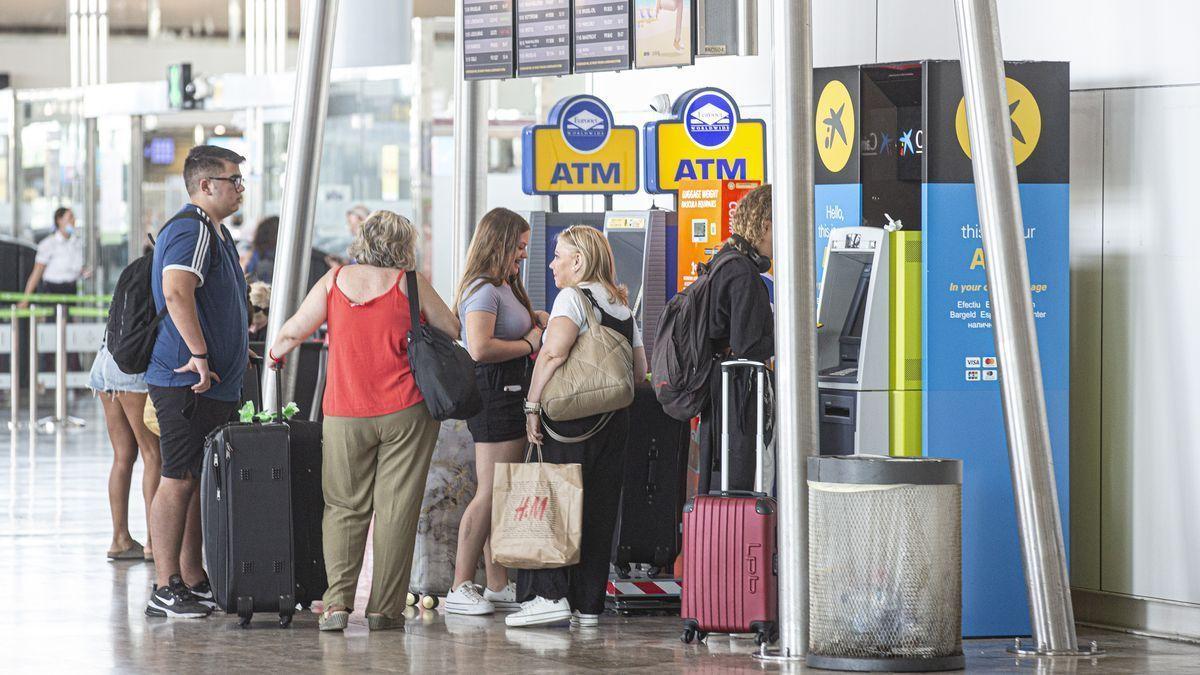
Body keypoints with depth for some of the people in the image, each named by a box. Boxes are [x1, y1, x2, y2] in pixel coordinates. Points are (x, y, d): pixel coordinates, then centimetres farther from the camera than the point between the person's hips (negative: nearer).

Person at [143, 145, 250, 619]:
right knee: (179, 479, -9)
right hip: (188, 382, -10)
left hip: (215, 382, 10)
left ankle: (193, 581, 19)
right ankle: (166, 591, -9)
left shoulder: (215, 232, 21)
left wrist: (236, 348, 30)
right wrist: (199, 354, -27)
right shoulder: (190, 231, -14)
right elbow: (176, 292, -29)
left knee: (198, 481, 13)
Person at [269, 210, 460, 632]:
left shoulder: (335, 281, 4)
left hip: (345, 415, 2)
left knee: (345, 507, 9)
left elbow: (293, 332, 6)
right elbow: (453, 330, 9)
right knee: (396, 508, 1)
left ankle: (338, 601, -4)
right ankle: (384, 609, 0)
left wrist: (275, 354, 27)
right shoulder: (409, 284, -1)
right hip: (405, 410, -2)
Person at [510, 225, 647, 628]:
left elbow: (554, 351, -22)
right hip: (615, 421, 7)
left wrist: (533, 405, -18)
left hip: (570, 417, -7)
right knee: (599, 509, 8)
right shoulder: (622, 305, 16)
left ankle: (549, 595, -12)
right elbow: (640, 371, 17)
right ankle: (588, 604, 9)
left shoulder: (573, 297, -8)